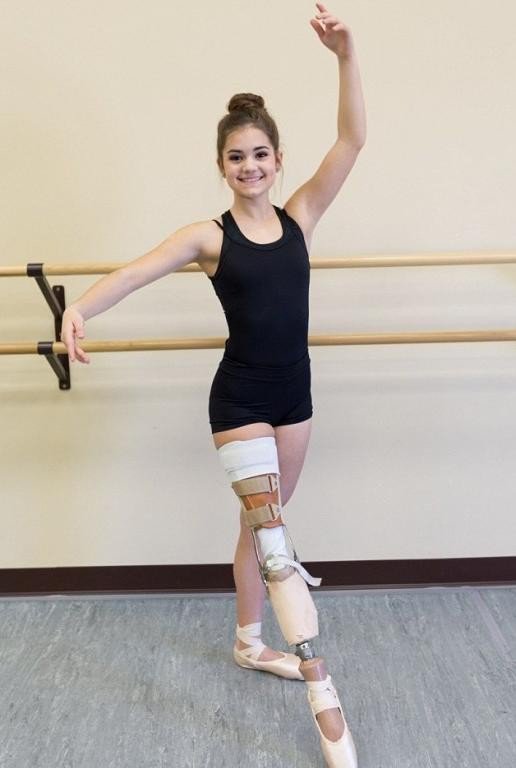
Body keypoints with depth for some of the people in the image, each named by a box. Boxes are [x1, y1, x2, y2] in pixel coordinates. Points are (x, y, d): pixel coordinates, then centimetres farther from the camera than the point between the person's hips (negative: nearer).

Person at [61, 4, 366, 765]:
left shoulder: (300, 217, 3)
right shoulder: (209, 236, -6)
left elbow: (352, 140, -5)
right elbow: (137, 270, -20)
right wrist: (80, 308, -38)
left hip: (293, 395, 5)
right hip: (239, 400, -4)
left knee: (261, 526, 19)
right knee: (274, 538, -8)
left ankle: (249, 643, 40)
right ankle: (327, 705, -3)